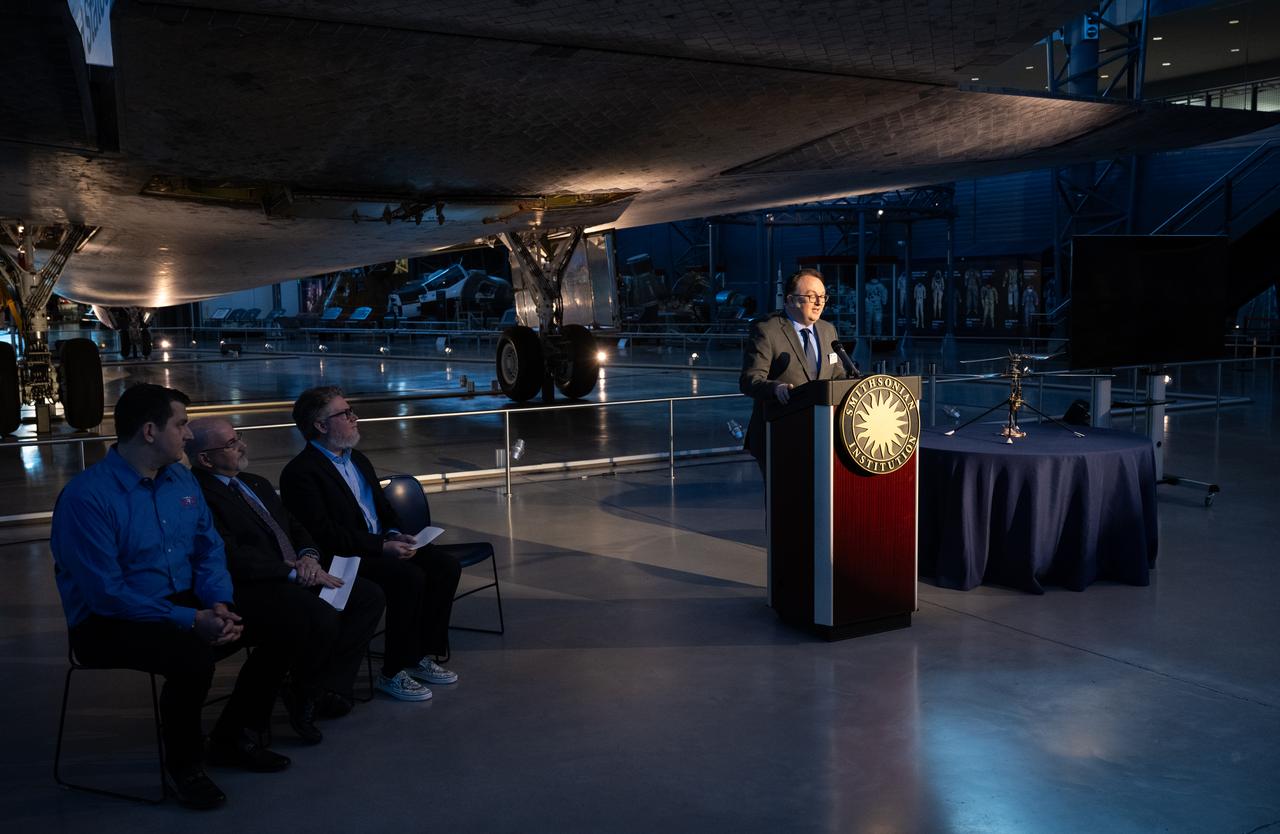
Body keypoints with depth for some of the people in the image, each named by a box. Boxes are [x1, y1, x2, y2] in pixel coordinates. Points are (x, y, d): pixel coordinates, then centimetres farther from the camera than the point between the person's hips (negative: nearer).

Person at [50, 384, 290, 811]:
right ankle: (183, 766, -6)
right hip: (110, 624, -7)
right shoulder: (87, 497, -19)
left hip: (183, 605, 7)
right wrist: (191, 621, -25)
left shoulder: (181, 479, 5)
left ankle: (234, 738, 11)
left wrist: (219, 605, -13)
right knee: (192, 655, -35)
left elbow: (209, 549, 7)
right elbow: (107, 594, -22)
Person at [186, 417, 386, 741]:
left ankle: (329, 689, -5)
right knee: (322, 617, -33)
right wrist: (294, 573, -18)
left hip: (293, 577, 10)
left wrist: (308, 556, 0)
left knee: (369, 595, -6)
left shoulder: (257, 484, 21)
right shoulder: (200, 497, -10)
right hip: (250, 590, -10)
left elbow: (296, 528, 23)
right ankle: (303, 696, -4)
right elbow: (232, 558, -19)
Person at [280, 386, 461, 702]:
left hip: (382, 545, 9)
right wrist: (382, 546, -23)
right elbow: (324, 534, -19)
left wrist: (394, 534, 0)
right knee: (410, 577, -30)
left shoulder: (358, 461, 17)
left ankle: (421, 655, 2)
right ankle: (393, 673, -15)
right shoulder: (300, 473, -11)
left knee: (446, 567, -8)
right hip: (344, 558, -9)